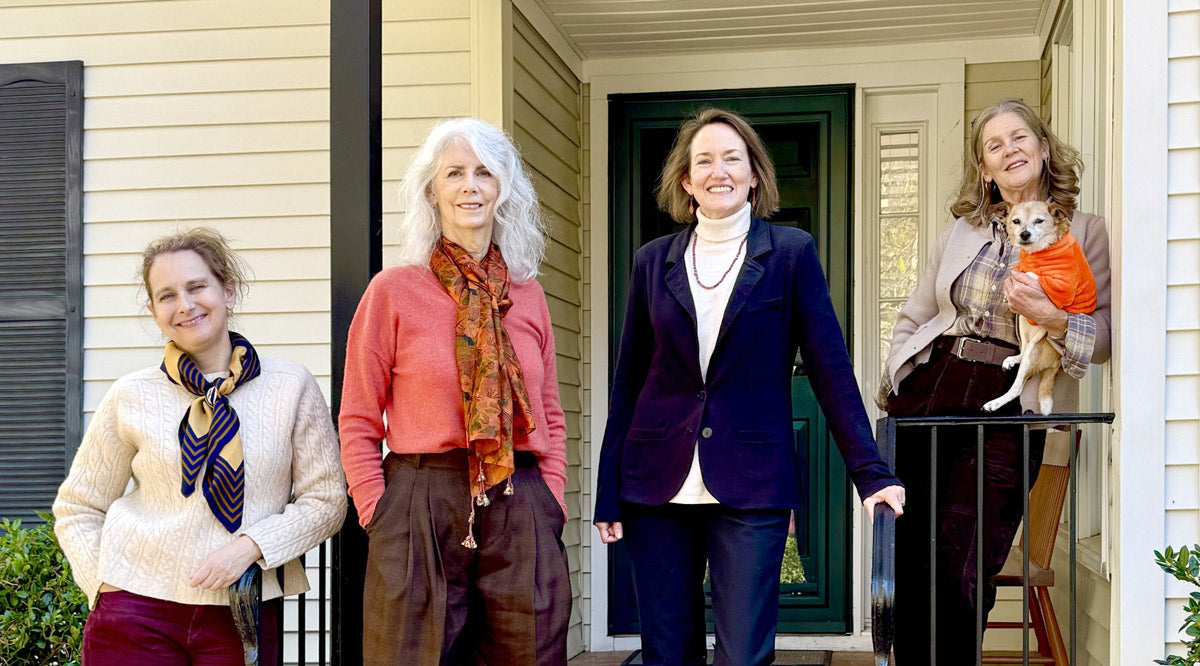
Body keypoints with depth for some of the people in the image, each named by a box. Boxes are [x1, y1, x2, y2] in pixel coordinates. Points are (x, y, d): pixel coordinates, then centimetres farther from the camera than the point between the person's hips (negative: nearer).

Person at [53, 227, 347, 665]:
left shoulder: (292, 388, 0)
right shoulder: (132, 396, 1)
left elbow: (325, 500, 1)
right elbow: (77, 509, 10)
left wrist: (251, 545, -12)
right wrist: (106, 581, -3)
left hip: (243, 616, 0)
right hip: (138, 612, 0)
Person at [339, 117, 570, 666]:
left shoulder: (528, 295, 11)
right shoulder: (394, 291, 0)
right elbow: (358, 424, 1)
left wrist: (551, 505, 5)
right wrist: (379, 515, -7)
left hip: (522, 516, 3)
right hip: (421, 509, -3)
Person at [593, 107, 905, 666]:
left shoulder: (791, 253, 3)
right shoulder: (653, 262, 8)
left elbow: (830, 369, 1)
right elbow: (627, 384, 10)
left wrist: (871, 473, -5)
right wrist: (608, 493, 7)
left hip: (750, 488, -2)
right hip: (657, 487, 2)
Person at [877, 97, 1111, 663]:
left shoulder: (1083, 233, 7)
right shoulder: (961, 231, 17)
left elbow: (1105, 334, 0)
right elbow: (912, 318, 19)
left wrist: (1051, 318, -18)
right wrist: (891, 390, 10)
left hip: (1009, 408, -3)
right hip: (929, 389, 3)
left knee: (960, 570, -6)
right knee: (907, 563, 0)